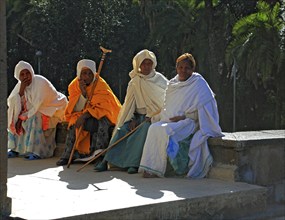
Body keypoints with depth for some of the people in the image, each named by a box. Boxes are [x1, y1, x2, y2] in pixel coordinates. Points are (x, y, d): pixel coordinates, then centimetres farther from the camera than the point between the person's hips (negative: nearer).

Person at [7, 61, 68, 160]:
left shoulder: (40, 82, -23)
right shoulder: (20, 85, -2)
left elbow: (39, 106, -25)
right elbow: (11, 104, -9)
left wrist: (23, 117, -23)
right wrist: (21, 91, -22)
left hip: (52, 110, -7)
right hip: (34, 111, 7)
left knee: (33, 118, -34)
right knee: (13, 117, -10)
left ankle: (37, 151, -31)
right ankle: (15, 148, -7)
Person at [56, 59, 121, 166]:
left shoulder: (101, 85, -18)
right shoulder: (74, 85, -7)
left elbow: (101, 108, -21)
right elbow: (76, 109, -11)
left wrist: (84, 116, -31)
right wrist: (82, 93, -26)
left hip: (102, 115, -4)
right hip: (82, 115, 4)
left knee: (101, 123, -34)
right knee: (73, 124, -23)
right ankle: (68, 155, -15)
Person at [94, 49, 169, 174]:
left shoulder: (161, 81, 3)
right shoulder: (134, 82, 11)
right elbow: (129, 103, 9)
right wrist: (132, 119, -7)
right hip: (138, 116, 3)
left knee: (144, 129, -34)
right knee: (122, 130, -23)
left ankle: (134, 163, -38)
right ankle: (106, 161, -29)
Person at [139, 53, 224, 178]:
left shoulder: (199, 84, -1)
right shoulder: (173, 84, 18)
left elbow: (204, 109, -8)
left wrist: (184, 117, -15)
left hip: (189, 122, -6)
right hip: (170, 120, 6)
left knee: (165, 130, -32)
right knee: (154, 128, -24)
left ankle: (156, 169, -24)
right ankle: (150, 167, -26)